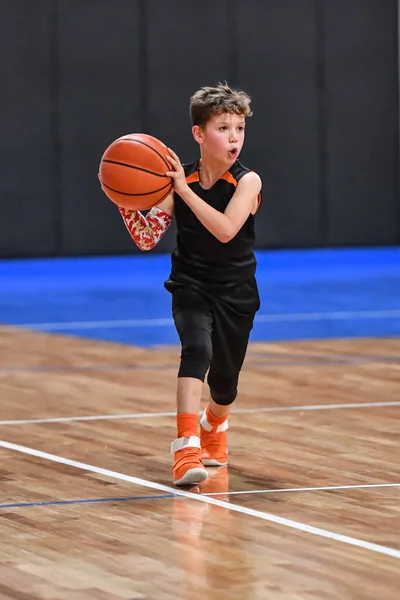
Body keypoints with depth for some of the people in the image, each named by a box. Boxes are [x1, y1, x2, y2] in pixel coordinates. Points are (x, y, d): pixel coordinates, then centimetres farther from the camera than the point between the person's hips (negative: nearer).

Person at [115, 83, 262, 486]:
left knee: (225, 380, 14)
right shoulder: (180, 180, -7)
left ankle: (213, 426, 49)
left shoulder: (247, 181, -13)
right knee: (197, 351, -28)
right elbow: (147, 238, -4)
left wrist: (185, 189, -32)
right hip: (190, 288, -1)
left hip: (235, 294, 1)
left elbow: (225, 229, -29)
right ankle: (186, 446, -36)